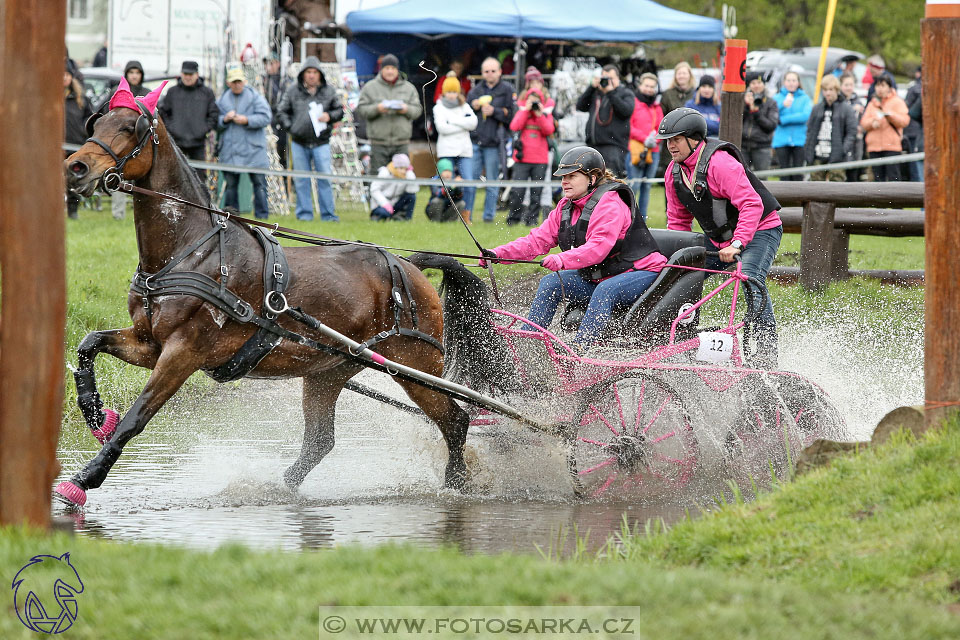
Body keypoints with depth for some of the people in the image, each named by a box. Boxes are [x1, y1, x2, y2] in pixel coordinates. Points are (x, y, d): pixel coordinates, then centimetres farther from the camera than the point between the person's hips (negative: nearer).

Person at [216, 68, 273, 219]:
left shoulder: (255, 97, 4)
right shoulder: (222, 100, 13)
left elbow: (265, 117, -4)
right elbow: (214, 122, 9)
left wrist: (247, 120, -15)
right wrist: (224, 119, -10)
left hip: (253, 150, -2)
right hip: (230, 151, 2)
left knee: (259, 182, -5)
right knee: (230, 184, 5)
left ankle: (262, 215, 0)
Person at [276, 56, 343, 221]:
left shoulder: (329, 91, 5)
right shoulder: (293, 92, 4)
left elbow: (339, 111, 12)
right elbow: (281, 111, 10)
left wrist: (329, 116, -8)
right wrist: (290, 127, -4)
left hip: (321, 143, -1)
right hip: (299, 142, 1)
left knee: (325, 179, -4)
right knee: (301, 180, 5)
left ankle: (328, 214, 1)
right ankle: (304, 212, 12)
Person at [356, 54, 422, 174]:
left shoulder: (408, 88, 11)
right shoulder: (370, 87, 5)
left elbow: (417, 110, 7)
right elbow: (362, 109, -1)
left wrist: (407, 109, -15)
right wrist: (376, 109, -19)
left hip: (401, 143, 2)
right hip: (379, 142, -2)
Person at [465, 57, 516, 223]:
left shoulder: (508, 90, 2)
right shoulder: (476, 90, 15)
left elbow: (512, 115, -6)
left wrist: (494, 111, -11)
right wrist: (472, 107, 0)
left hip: (494, 143, -3)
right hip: (475, 141, 3)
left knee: (492, 182, 2)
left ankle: (489, 214, 8)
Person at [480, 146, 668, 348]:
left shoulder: (609, 203, -19)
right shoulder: (566, 207, 7)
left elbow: (599, 246, -32)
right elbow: (539, 239, 3)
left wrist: (562, 260, -46)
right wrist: (499, 254, -10)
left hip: (641, 274, -9)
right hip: (597, 278, 9)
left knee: (605, 291, -36)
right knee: (551, 282, -2)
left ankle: (580, 347, -42)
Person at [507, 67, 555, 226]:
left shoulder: (547, 105, 7)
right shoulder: (521, 104, 6)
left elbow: (549, 130, -1)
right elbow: (514, 126, -6)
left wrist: (540, 114, -13)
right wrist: (526, 110, -11)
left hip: (540, 157, 1)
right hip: (522, 155, -1)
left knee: (536, 192, 1)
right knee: (517, 191, -6)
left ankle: (532, 218, 9)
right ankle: (514, 217, 7)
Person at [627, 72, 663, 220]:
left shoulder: (657, 108, 20)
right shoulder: (633, 103, 2)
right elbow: (628, 126, -6)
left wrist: (655, 139, -4)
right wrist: (645, 138, -13)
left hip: (653, 151, 6)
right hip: (636, 150, -6)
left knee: (647, 187, 6)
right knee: (633, 186, -12)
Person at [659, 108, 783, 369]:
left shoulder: (720, 163, -25)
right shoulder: (674, 173, 2)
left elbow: (752, 205, -31)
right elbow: (678, 220, 14)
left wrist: (736, 244, -38)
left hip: (759, 230, -9)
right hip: (718, 239, 9)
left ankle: (767, 354, -30)